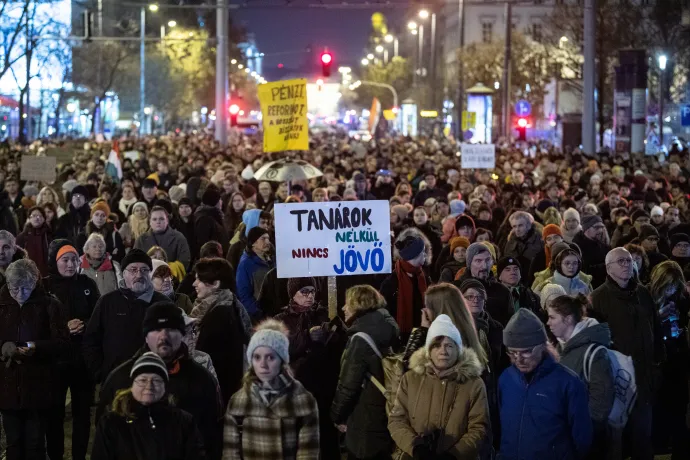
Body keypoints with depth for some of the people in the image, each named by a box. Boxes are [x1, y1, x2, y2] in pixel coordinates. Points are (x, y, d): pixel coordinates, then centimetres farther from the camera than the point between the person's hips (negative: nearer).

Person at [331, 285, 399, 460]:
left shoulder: (361, 338, -18)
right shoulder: (384, 330, 7)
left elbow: (348, 384, -18)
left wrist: (338, 416, -5)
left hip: (366, 423, -8)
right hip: (385, 417, 8)